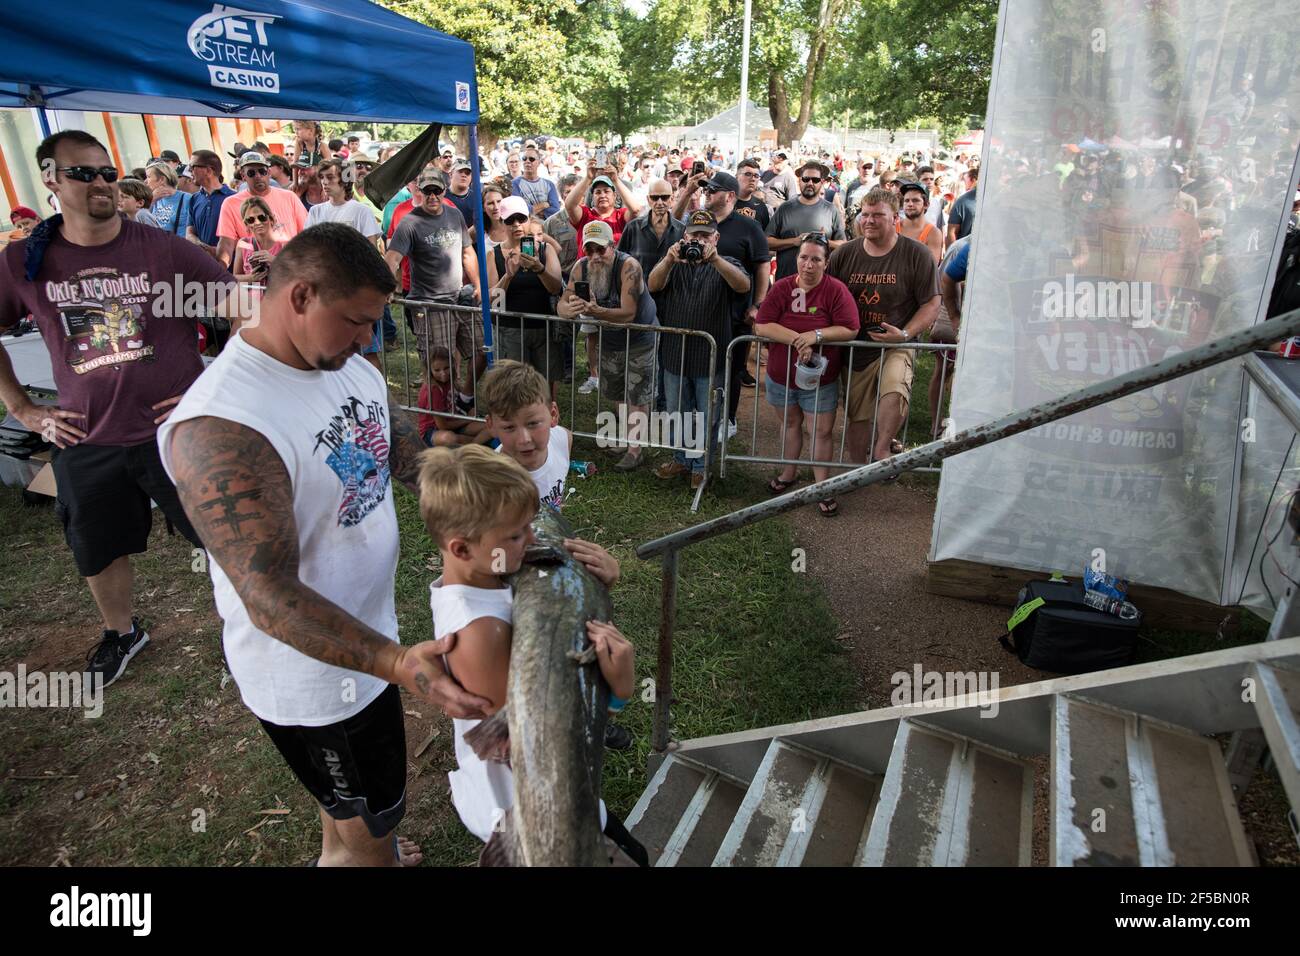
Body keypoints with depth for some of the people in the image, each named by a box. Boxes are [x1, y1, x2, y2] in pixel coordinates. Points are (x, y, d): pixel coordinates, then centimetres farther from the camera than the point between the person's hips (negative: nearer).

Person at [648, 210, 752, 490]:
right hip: (675, 354, 3)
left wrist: (715, 260, -40)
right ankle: (681, 459, 35)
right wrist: (669, 260, -36)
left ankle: (701, 466, 25)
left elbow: (743, 286, -24)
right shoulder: (674, 265, 5)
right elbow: (653, 286, -15)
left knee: (707, 418, 8)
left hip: (710, 358, -2)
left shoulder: (725, 265, -1)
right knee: (677, 414, 17)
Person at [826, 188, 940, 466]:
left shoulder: (916, 254, -4)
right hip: (855, 349, 4)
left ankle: (882, 448, -10)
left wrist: (905, 334, -17)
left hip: (896, 347, -3)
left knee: (895, 392, -34)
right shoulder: (843, 255, 4)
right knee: (857, 419, 10)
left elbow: (931, 304, -3)